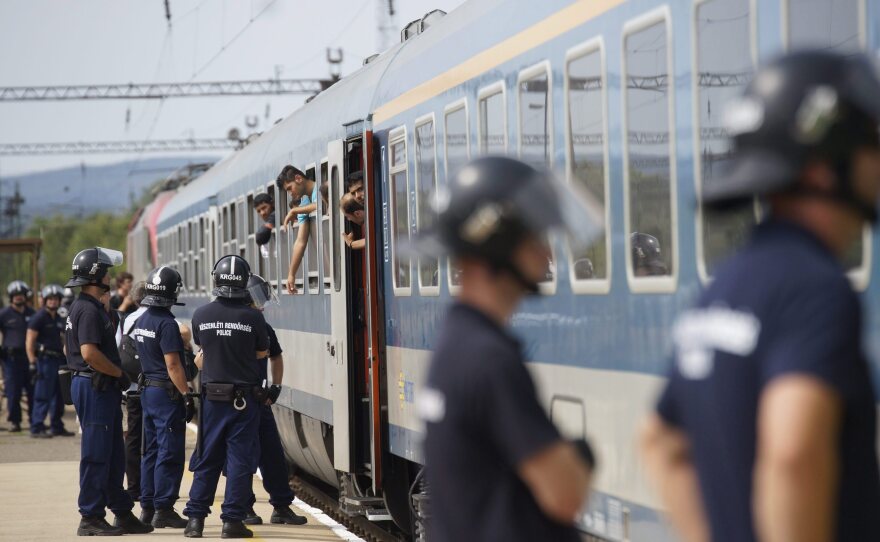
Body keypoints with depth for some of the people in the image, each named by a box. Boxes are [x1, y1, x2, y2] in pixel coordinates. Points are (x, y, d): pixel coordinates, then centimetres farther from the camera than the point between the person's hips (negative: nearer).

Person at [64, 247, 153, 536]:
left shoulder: (88, 307, 17)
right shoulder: (89, 309, -16)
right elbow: (90, 352, -25)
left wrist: (116, 376, 17)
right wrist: (120, 374, -14)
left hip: (102, 387, 11)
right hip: (94, 387, -11)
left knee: (114, 456, 14)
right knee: (96, 455, -5)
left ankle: (123, 514, 20)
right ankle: (90, 518, 0)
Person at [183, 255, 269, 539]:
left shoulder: (201, 315, -4)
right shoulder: (252, 317, -12)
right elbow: (262, 353, 2)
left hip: (212, 396, 3)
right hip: (244, 397, -3)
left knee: (207, 459, 12)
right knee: (240, 460, 3)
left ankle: (195, 518, 11)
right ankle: (233, 520, 2)